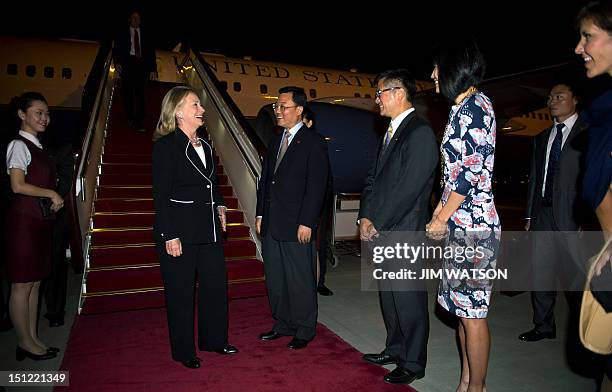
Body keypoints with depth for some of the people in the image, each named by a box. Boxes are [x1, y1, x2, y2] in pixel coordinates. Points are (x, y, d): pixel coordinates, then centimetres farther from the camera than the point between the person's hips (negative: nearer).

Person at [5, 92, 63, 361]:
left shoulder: (36, 146, 16)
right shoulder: (19, 145, -9)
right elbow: (18, 186, -17)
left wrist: (54, 199, 3)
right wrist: (51, 194, -9)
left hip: (40, 221, 9)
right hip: (24, 220, -9)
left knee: (34, 283, 13)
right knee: (22, 285, 1)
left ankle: (33, 338, 22)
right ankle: (25, 343, 13)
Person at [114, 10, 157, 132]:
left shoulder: (145, 33, 15)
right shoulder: (123, 33, 14)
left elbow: (151, 52, 12)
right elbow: (117, 48, 7)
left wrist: (153, 69, 2)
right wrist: (117, 62, -11)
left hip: (141, 64, -1)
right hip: (127, 63, 1)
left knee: (140, 93, -10)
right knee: (127, 92, 4)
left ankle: (139, 122, -14)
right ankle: (130, 118, 19)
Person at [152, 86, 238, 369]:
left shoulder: (204, 145, 12)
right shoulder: (166, 145, -10)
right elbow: (161, 195, -14)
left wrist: (219, 207, 8)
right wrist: (170, 236, -17)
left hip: (209, 229, 8)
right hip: (180, 231, -7)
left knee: (216, 284, 14)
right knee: (180, 292, 6)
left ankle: (214, 339, 33)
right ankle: (183, 351, 24)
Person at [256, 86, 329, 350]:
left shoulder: (314, 143, -6)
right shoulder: (276, 142, 16)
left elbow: (316, 186, -12)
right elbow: (265, 180, 17)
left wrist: (306, 222, -17)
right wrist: (260, 214, 11)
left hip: (296, 226, -7)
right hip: (271, 225, 7)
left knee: (300, 280, 4)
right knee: (274, 278, 15)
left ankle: (304, 330, 21)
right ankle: (283, 324, 31)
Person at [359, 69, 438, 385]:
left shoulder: (420, 133, -13)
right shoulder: (390, 133, 15)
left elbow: (408, 189, -19)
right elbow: (373, 179, 14)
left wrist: (376, 224, -14)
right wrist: (366, 217, 2)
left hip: (404, 234, -8)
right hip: (381, 232, 9)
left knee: (409, 301, 5)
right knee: (389, 298, 19)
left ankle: (412, 364, 22)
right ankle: (394, 349, 36)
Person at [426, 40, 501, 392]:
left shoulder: (475, 105, -11)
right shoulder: (463, 108, 17)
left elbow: (472, 171, -18)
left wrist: (441, 219, -12)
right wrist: (440, 212, 12)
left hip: (472, 225, -10)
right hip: (460, 224, 10)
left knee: (472, 312, 1)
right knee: (463, 307, 15)